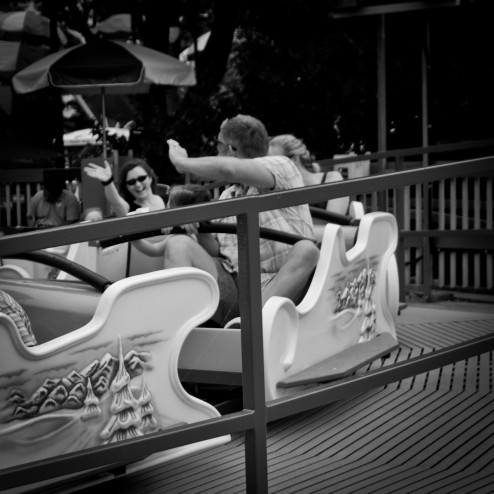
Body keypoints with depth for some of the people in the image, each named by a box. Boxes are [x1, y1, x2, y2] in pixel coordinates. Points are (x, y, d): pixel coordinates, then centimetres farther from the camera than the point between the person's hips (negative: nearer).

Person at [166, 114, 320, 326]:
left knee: (306, 250, -34)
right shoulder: (227, 196, 24)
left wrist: (183, 162, -4)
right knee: (178, 243, -12)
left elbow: (229, 169, -17)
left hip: (280, 285, -5)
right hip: (230, 285, 5)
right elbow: (214, 252, 19)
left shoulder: (282, 167, 4)